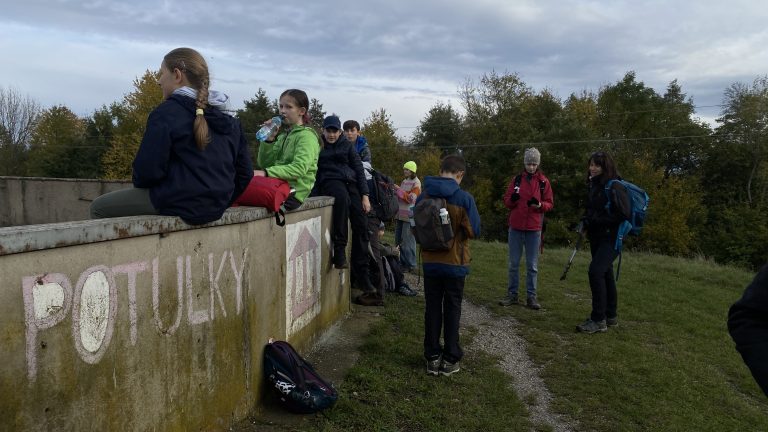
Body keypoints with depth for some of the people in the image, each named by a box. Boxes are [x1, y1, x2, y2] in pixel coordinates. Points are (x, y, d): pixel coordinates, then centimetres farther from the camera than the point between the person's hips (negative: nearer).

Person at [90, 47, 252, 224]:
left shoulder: (167, 112, -12)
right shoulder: (229, 120, 8)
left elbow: (147, 169, -15)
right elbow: (245, 172, 8)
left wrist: (139, 182, 7)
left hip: (178, 204, -8)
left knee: (99, 207, 11)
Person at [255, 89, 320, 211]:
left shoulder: (307, 135, -3)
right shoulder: (283, 135, 21)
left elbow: (299, 169, -19)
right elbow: (264, 164, 16)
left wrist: (266, 173, -27)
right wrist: (269, 139, 2)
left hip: (294, 191, -7)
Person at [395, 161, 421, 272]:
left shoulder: (416, 183, -6)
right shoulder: (404, 181, 15)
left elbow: (411, 198, -16)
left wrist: (399, 189, -16)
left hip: (409, 215, -8)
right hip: (400, 214, 8)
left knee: (407, 240, -6)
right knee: (398, 239, 10)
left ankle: (410, 264, 1)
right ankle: (401, 262, 19)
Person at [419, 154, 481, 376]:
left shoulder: (423, 196, -4)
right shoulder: (464, 198, -14)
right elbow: (474, 230, -10)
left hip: (430, 262, 3)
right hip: (455, 262, -2)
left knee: (432, 308, 12)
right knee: (452, 309, 9)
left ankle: (432, 358, 16)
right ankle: (450, 359, 15)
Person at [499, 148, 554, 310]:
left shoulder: (544, 181, 3)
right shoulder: (517, 179, 7)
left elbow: (549, 204, 3)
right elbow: (506, 201, 8)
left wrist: (540, 205, -18)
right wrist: (512, 199, -14)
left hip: (534, 229, -1)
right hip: (515, 227, 1)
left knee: (532, 265, 5)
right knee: (513, 263, 7)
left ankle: (531, 296, 13)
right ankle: (512, 294, 16)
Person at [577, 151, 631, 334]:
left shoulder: (614, 187, -14)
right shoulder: (594, 185, 12)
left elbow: (623, 214, -19)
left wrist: (595, 221, -19)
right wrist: (585, 221, 4)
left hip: (611, 237, -9)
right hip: (597, 237, 9)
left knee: (596, 271, -20)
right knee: (605, 274, 15)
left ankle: (598, 320, -14)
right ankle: (610, 316, 27)